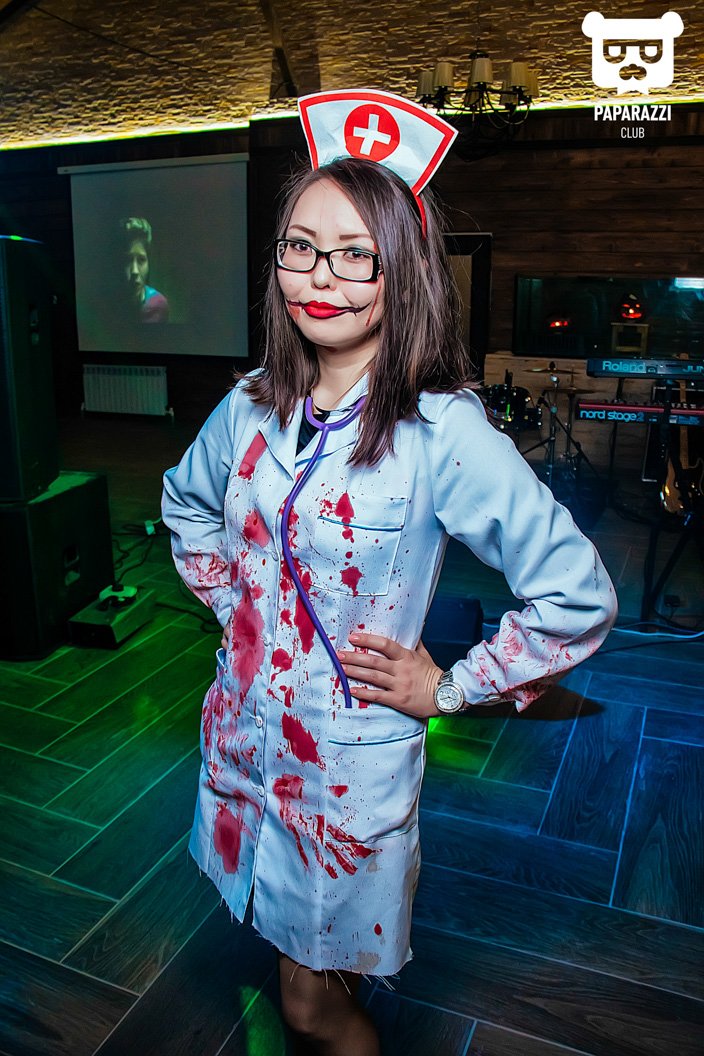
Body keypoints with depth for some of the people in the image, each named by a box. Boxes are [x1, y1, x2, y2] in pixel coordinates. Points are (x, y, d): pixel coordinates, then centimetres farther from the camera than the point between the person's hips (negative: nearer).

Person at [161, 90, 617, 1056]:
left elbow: (578, 597, -20)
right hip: (244, 736, 5)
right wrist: (229, 598, 8)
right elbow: (185, 501, 17)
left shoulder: (443, 434, -22)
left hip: (353, 762, -5)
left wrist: (450, 687, -13)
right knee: (292, 951, 26)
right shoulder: (252, 407, -4)